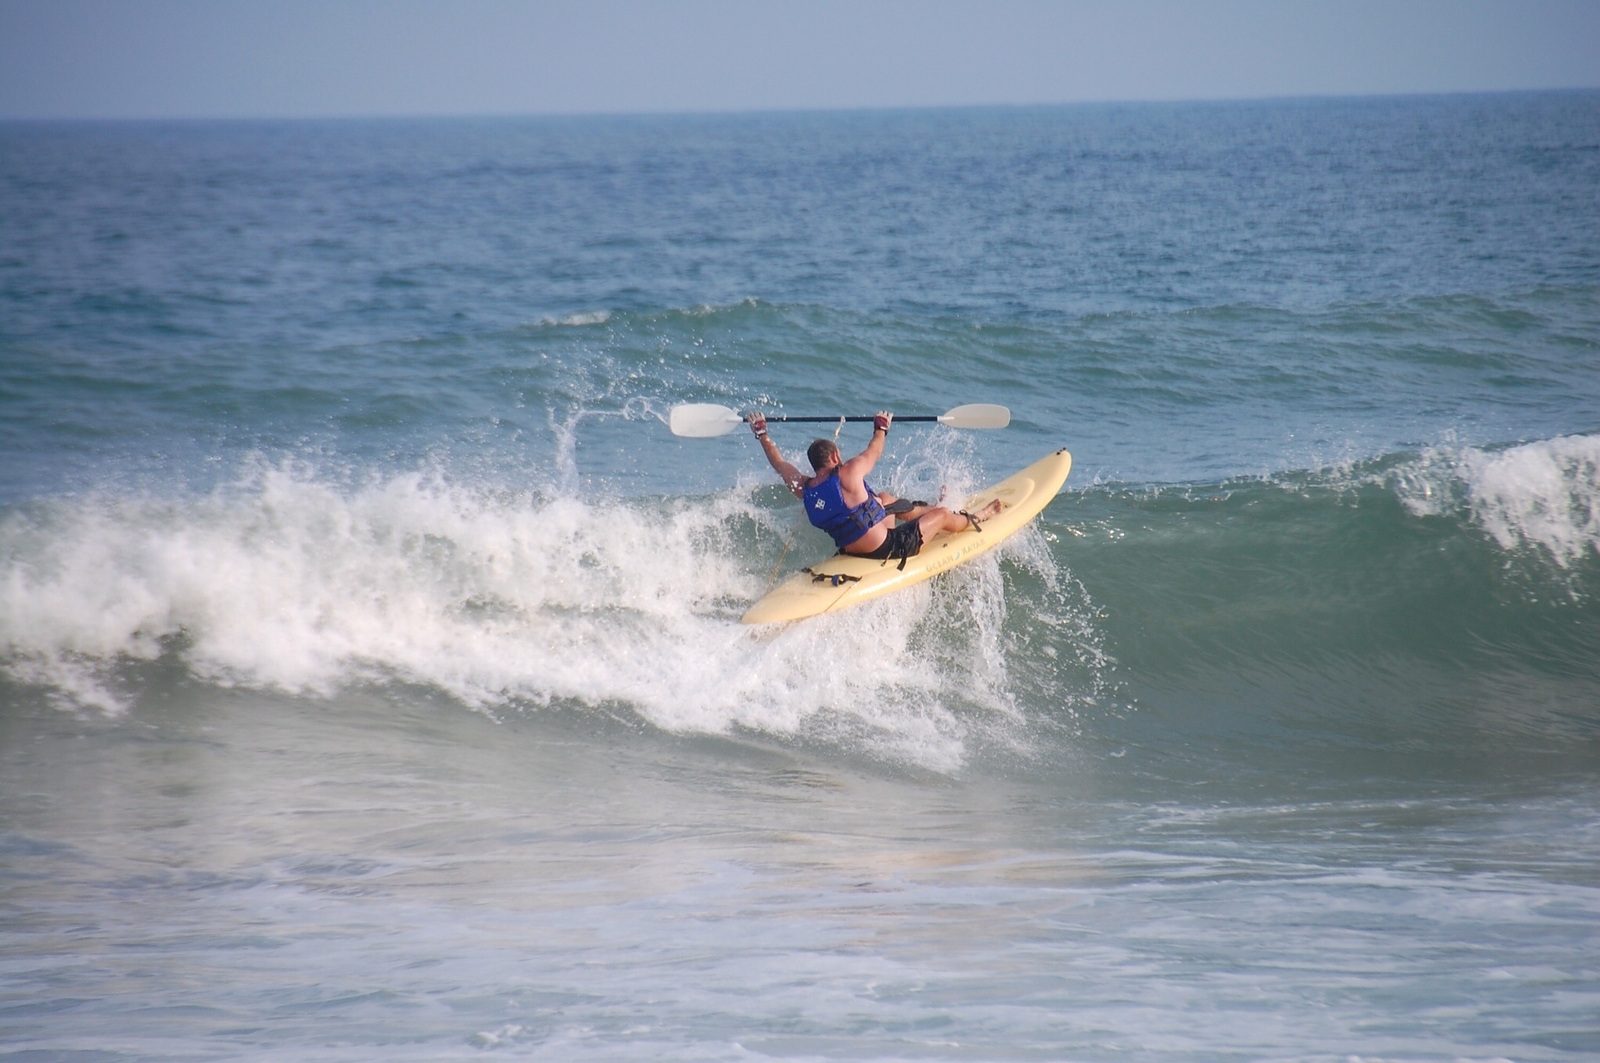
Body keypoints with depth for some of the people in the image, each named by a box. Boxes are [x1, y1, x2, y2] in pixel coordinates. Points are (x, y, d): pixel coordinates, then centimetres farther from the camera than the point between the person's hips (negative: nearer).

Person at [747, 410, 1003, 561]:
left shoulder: (803, 488, -8)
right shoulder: (848, 475, -25)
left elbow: (780, 464, 11)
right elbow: (874, 452, -5)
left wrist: (762, 434, 23)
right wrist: (881, 428, 14)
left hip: (855, 550, 8)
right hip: (888, 548, -8)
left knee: (884, 499, 31)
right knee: (942, 515, 12)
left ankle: (923, 511, 55)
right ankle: (974, 521, 42)